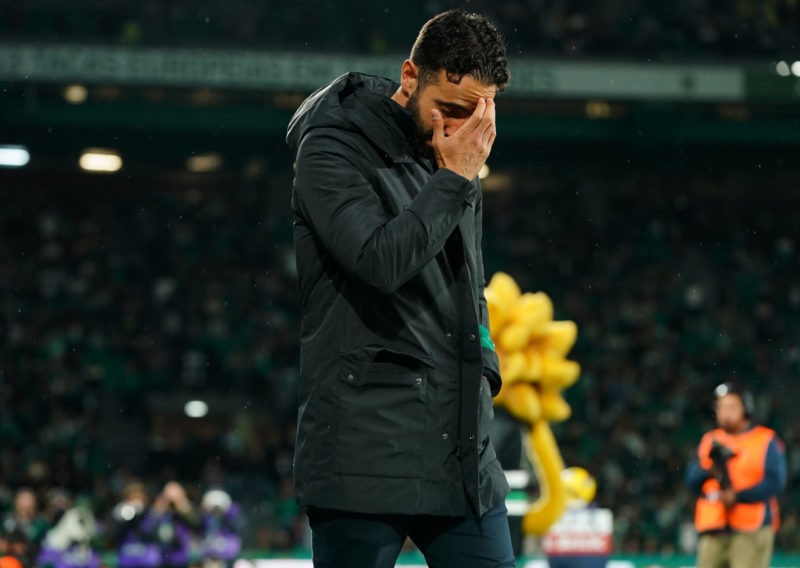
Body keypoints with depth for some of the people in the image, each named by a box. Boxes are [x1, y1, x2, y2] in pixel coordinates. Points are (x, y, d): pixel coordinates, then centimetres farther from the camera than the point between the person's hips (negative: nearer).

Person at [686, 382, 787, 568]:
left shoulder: (766, 441, 3)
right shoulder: (710, 440, 17)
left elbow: (775, 481, -7)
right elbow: (692, 479, 10)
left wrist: (737, 496, -16)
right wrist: (709, 470, -12)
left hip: (752, 529, -5)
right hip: (713, 530, 5)